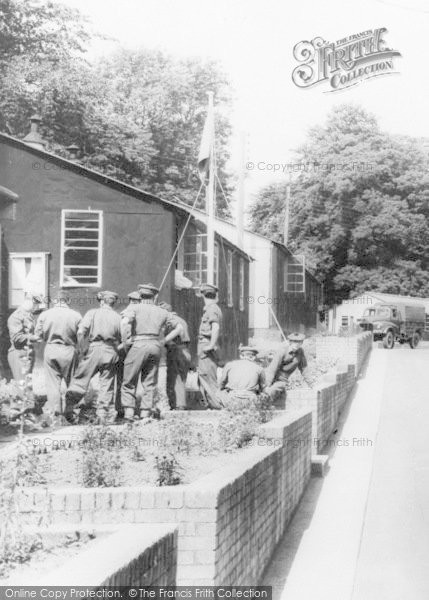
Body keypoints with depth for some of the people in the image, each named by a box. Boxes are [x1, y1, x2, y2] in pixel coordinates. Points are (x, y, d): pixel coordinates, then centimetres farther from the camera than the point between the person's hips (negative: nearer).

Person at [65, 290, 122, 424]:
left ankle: (69, 408, -3)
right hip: (111, 353, 2)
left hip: (95, 349, -2)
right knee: (107, 385, 8)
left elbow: (81, 332, -7)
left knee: (80, 381, 4)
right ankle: (103, 415, 7)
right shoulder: (118, 317, 11)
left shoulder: (93, 313, 5)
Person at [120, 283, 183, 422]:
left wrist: (126, 340, -9)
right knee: (150, 384, 10)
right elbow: (178, 328, 19)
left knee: (129, 383, 4)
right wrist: (164, 341, 17)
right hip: (156, 346, 3)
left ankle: (128, 414, -6)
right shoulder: (161, 312, 15)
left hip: (139, 345, -3)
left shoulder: (134, 308, 2)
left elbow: (125, 322, -19)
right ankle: (145, 415, 6)